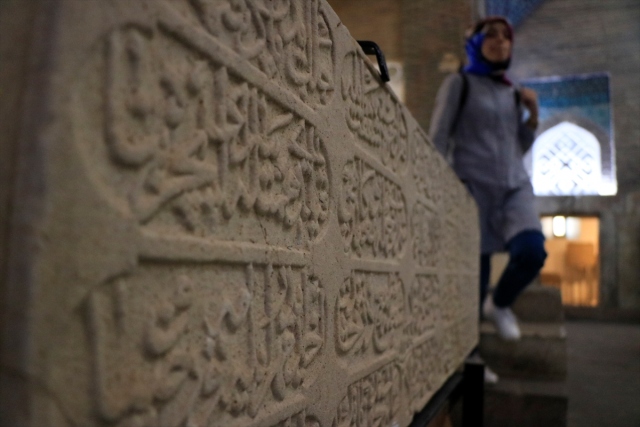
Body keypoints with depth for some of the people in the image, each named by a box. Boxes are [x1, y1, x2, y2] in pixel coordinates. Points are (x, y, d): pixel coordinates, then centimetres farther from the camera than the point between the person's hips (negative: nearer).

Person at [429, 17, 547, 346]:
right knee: (474, 274, -6)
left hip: (514, 186, 5)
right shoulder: (458, 83, 4)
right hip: (472, 186, -4)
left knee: (532, 252, -21)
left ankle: (499, 305, 9)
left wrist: (533, 114, 6)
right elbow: (438, 139, -4)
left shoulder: (512, 93, 19)